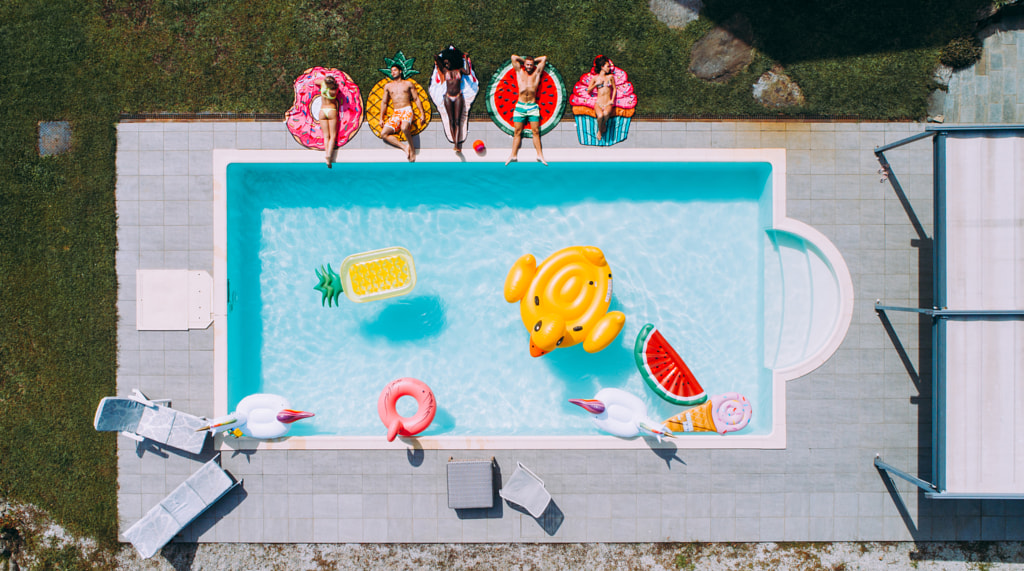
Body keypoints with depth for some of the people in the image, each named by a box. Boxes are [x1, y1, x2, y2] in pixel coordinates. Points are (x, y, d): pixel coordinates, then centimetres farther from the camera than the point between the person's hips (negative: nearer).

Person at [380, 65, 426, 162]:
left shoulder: (408, 83, 12)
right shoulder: (388, 86, 19)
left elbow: (416, 99, 11)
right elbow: (384, 102, 21)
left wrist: (422, 113, 0)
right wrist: (381, 118, 12)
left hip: (407, 110, -4)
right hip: (396, 113, 4)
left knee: (404, 128, -38)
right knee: (384, 134, -20)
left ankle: (412, 149, -16)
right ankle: (404, 147, -19)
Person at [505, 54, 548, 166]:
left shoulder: (536, 73, 13)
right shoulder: (519, 72, 13)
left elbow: (544, 58, 17)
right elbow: (513, 57, 14)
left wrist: (534, 60, 25)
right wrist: (524, 60, 23)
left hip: (533, 106, 0)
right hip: (520, 106, 0)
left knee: (536, 131, -3)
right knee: (517, 131, -1)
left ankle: (540, 155, -2)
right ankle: (513, 155, 0)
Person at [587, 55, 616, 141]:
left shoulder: (610, 77, 11)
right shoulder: (595, 78, 8)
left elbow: (614, 89, 18)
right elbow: (588, 91, 8)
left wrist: (612, 100, 4)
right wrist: (596, 84, -7)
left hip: (608, 104, 1)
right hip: (598, 104, 0)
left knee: (606, 113, -37)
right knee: (600, 115, -35)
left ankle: (604, 125, -3)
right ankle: (599, 130, -5)